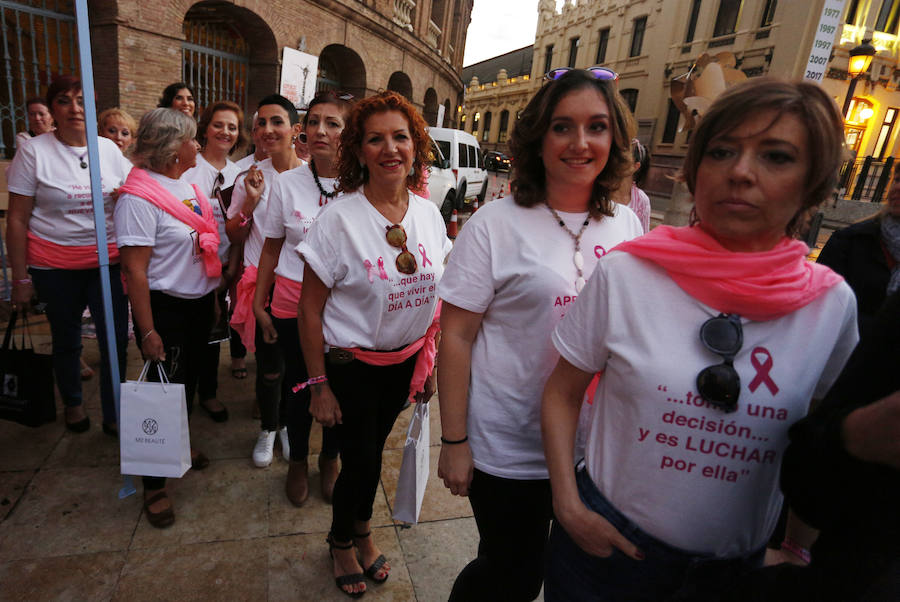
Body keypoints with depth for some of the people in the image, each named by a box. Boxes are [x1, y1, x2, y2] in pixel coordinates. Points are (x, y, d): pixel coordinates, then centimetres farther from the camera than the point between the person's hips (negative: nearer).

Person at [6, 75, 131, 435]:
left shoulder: (109, 149, 4)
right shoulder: (34, 151, -3)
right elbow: (17, 219, -3)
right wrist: (20, 278, -4)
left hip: (108, 261, 2)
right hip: (54, 266, -1)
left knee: (116, 338, 0)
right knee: (66, 340, 13)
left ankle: (113, 415, 17)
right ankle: (72, 403, 37)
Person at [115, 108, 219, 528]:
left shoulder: (189, 186, 6)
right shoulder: (139, 197, -18)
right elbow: (134, 269, -20)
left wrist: (213, 296, 16)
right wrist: (148, 331, -20)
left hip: (199, 303, 7)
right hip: (165, 308, -7)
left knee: (189, 382, 20)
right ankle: (154, 484, 21)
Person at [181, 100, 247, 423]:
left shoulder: (237, 173, 7)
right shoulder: (188, 167, -8)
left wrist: (230, 271, -1)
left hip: (221, 269, 4)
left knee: (213, 331, 14)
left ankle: (208, 392, 31)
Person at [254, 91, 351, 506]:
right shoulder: (287, 184, -2)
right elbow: (272, 248, 6)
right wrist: (259, 304, 6)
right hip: (293, 306, 1)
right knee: (298, 386, 14)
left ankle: (329, 460, 40)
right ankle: (297, 460, 40)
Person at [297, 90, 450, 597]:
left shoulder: (429, 214, -4)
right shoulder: (339, 219, -17)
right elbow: (310, 309, -12)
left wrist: (429, 362, 9)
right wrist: (319, 386, -10)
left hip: (407, 362, 4)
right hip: (352, 365, -4)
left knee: (373, 447, 21)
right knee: (362, 461, 7)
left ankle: (361, 530, 50)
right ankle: (342, 541, 41)